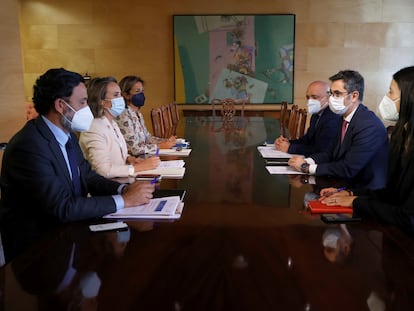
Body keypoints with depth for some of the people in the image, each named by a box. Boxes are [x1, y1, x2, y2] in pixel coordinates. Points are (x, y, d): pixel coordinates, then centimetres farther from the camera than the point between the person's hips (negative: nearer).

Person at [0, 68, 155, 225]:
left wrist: (124, 189, -7)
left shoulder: (68, 134, 3)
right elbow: (62, 208, -24)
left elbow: (87, 175, 10)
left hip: (68, 227, 7)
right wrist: (124, 200, -20)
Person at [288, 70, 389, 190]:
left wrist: (307, 167, -17)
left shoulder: (370, 126, -22)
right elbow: (331, 152, 11)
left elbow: (348, 169, -24)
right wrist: (306, 161, -8)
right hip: (346, 185, 8)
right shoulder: (345, 118, 5)